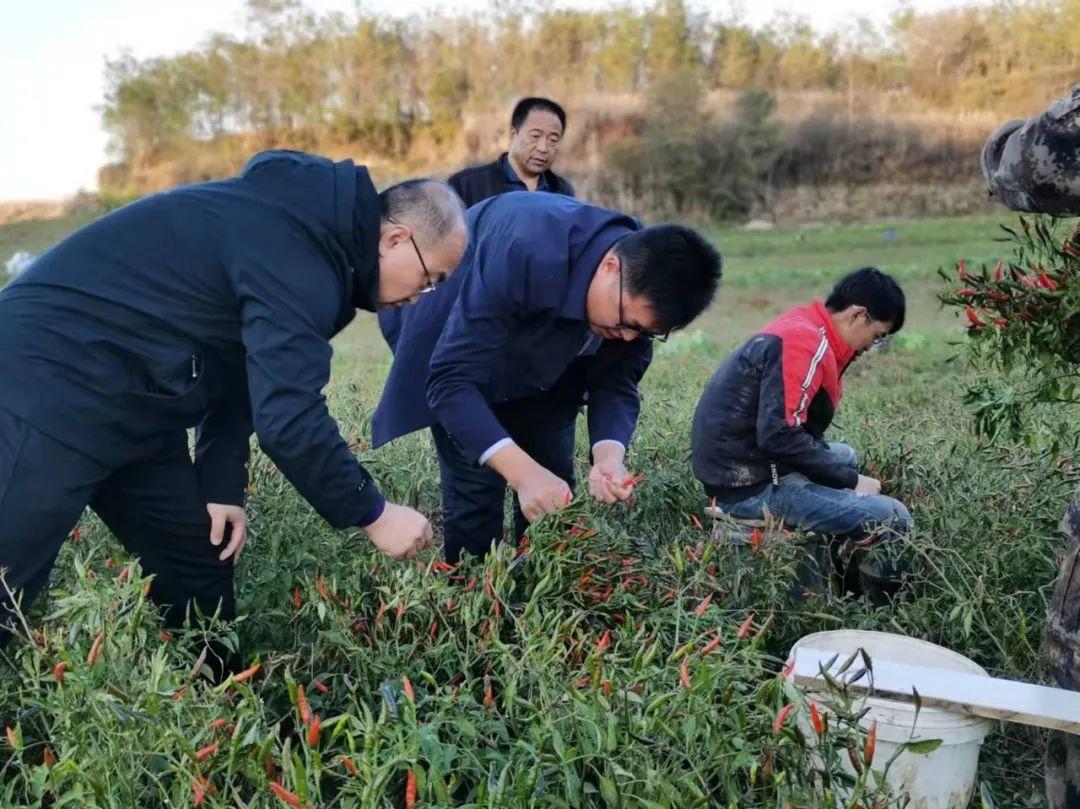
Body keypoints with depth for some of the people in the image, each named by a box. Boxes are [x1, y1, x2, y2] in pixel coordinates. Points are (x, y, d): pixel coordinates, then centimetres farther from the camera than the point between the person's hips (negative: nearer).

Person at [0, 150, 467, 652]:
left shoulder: (310, 230, 9)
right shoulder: (296, 258, -23)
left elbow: (244, 371, 13)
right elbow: (288, 417, -29)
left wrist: (222, 488, 7)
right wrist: (374, 515, -17)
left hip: (126, 398, 10)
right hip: (52, 384, -10)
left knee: (200, 564, 11)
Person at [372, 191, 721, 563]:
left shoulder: (641, 288, -22)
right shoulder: (524, 256, -41)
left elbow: (616, 382, -14)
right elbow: (451, 380, -41)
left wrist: (609, 456, -34)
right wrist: (523, 472, -50)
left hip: (538, 356, 5)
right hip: (454, 334, -5)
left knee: (554, 488, 3)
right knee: (477, 485, -12)